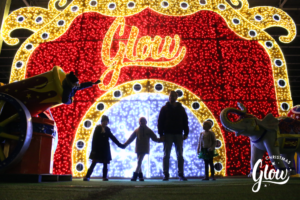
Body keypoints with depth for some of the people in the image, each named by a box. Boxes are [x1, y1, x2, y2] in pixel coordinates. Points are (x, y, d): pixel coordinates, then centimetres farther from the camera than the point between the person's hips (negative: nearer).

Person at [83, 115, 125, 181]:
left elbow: (113, 138, 11)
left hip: (105, 149, 4)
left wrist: (120, 145, 9)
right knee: (94, 163, -5)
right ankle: (87, 176, 0)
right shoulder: (98, 128, -6)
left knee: (105, 163, 4)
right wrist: (93, 149, -15)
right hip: (98, 149, -4)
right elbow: (94, 139, -9)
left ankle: (104, 177, 11)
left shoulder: (107, 129, 6)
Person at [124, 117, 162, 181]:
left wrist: (159, 140, -20)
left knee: (139, 161, -11)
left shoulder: (148, 131, 3)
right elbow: (131, 138, 10)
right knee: (139, 162, 6)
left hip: (144, 148, -3)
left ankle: (135, 175, -11)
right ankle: (140, 175, 15)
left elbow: (154, 138, -1)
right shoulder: (137, 130, 8)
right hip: (138, 148, 3)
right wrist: (125, 144, 6)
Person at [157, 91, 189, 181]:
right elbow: (160, 122, -1)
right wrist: (161, 134, -9)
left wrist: (186, 133, 0)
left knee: (180, 155, 3)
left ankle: (181, 174, 10)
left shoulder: (181, 109, 8)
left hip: (178, 134, 2)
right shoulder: (164, 108, 3)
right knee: (166, 155, 1)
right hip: (168, 134, -1)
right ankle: (166, 175, 7)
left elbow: (185, 122, 9)